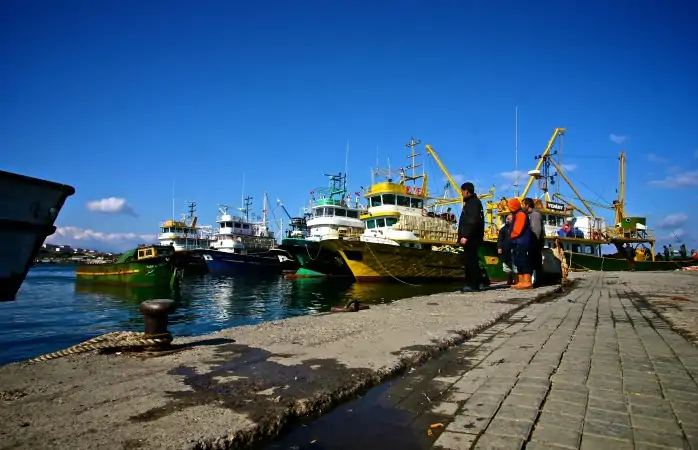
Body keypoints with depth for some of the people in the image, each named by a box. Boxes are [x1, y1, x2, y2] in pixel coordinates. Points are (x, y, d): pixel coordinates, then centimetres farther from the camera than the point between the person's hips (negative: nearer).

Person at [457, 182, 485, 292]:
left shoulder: (473, 202, -10)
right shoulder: (471, 202, 21)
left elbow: (473, 221, -22)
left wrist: (465, 236, -25)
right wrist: (464, 236, 17)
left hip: (471, 238, -10)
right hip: (470, 238, 10)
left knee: (471, 260, -9)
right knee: (470, 260, 11)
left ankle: (473, 285, -8)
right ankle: (471, 284, 15)